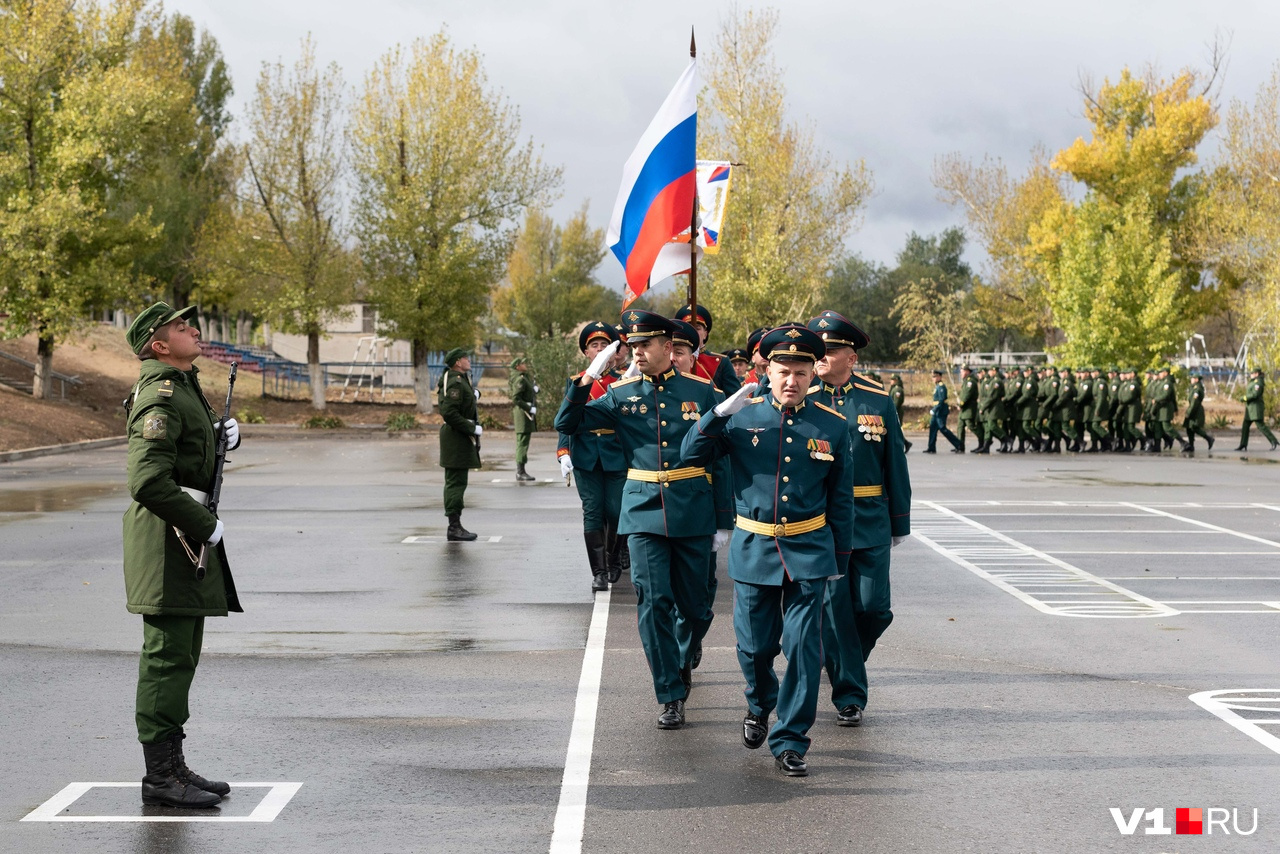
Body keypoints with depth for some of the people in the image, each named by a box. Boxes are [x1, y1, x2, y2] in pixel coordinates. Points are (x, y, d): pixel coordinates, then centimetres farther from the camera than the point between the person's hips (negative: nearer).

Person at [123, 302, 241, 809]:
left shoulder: (184, 385, 15)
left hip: (186, 533, 11)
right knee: (168, 654, -7)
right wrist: (205, 526, -20)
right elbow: (149, 481, -27)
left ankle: (172, 765, 23)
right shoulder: (160, 396, -17)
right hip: (169, 535, -11)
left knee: (182, 655, 15)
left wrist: (223, 435, 9)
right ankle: (160, 776, -2)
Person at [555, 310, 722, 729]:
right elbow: (568, 424, 3)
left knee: (695, 604, 8)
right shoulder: (621, 395, 4)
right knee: (653, 604, -7)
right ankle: (671, 697, 2)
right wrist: (586, 379, -11)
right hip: (643, 512, 0)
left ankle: (685, 659, 40)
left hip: (692, 513, 0)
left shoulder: (700, 391, 1)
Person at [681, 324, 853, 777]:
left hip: (808, 552, 0)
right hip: (753, 551, 0)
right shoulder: (742, 417, -1)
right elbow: (691, 454, -5)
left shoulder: (833, 426, 1)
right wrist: (720, 413, -19)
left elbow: (841, 497, 8)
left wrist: (841, 557, 10)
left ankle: (790, 742, 5)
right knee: (755, 645, 9)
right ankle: (760, 706, 41)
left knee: (803, 647, -5)